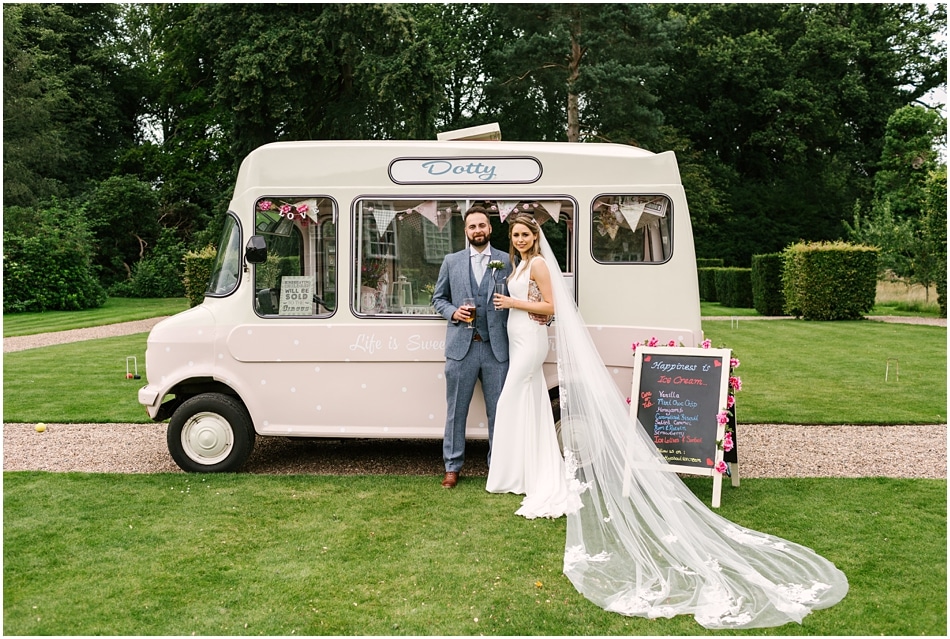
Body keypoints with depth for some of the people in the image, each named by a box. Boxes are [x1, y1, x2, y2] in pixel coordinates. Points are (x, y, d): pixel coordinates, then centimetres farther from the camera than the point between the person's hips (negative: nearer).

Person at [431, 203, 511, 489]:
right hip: (461, 347, 1)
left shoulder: (508, 261, 6)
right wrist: (452, 312, -6)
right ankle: (452, 466, 19)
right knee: (456, 410, 7)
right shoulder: (451, 261, 8)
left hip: (497, 348, 0)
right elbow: (438, 298, 13)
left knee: (498, 411, 7)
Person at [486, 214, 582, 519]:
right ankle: (536, 474, 21)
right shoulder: (520, 264, 16)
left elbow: (549, 306, -14)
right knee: (530, 406, 12)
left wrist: (512, 303, -14)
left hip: (530, 339, -9)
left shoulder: (538, 264, -11)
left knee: (511, 403, -5)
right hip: (518, 339, 9)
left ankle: (512, 474, 6)